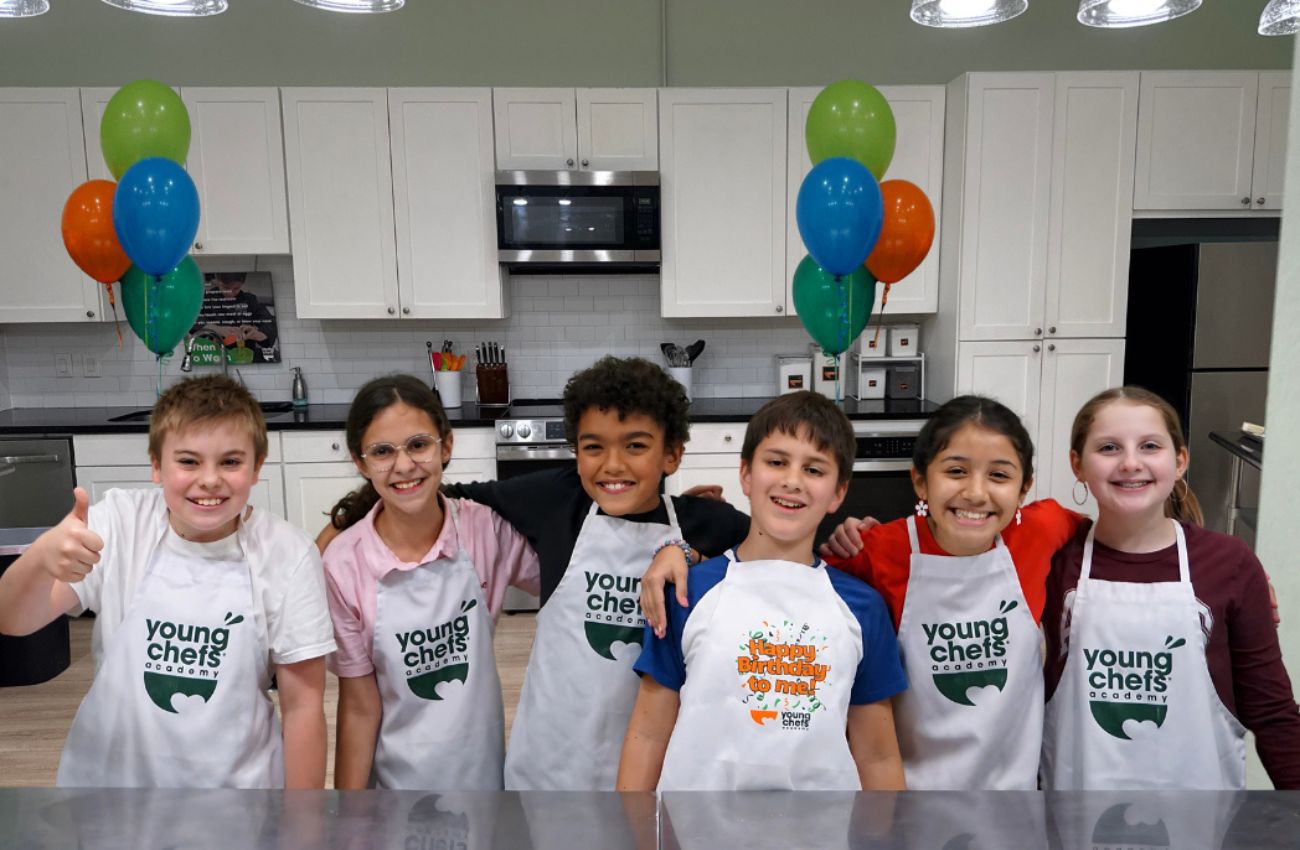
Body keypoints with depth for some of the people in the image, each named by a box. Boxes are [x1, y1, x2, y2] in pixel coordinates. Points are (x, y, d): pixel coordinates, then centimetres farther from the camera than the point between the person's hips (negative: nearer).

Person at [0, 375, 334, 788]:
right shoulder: (119, 522, -11)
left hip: (235, 784, -2)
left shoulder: (288, 555, -17)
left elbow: (303, 703, -11)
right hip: (110, 778, 2)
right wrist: (42, 557, -41)